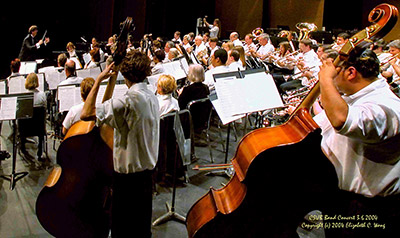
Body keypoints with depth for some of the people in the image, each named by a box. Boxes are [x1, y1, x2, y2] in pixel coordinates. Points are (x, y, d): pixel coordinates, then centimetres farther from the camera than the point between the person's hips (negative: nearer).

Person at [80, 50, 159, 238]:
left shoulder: (129, 100, -24)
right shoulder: (151, 96, 5)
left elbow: (86, 114, -24)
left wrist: (99, 80, -17)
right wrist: (111, 83, 13)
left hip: (128, 172, -9)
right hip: (146, 168, 9)